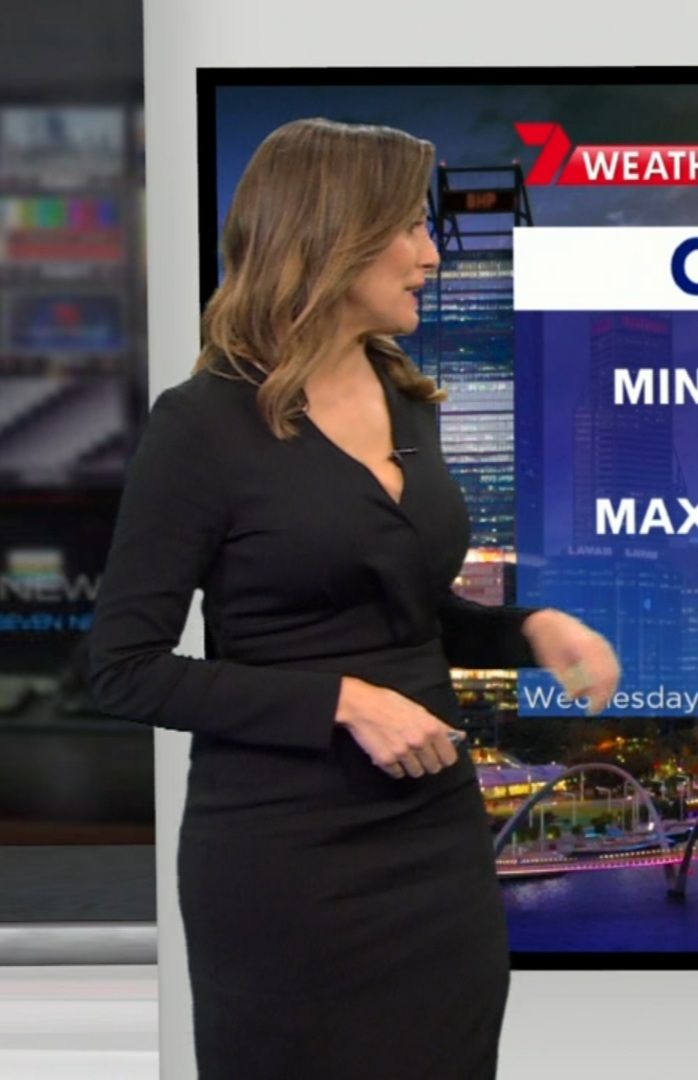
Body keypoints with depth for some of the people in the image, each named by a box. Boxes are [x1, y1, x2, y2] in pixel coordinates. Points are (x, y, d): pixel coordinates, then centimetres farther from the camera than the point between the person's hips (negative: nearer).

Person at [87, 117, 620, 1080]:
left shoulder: (409, 402, 9)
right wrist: (341, 703, -19)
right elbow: (126, 667, -13)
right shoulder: (206, 422, -12)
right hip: (287, 858, -6)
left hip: (439, 837, 6)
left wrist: (528, 629, 1)